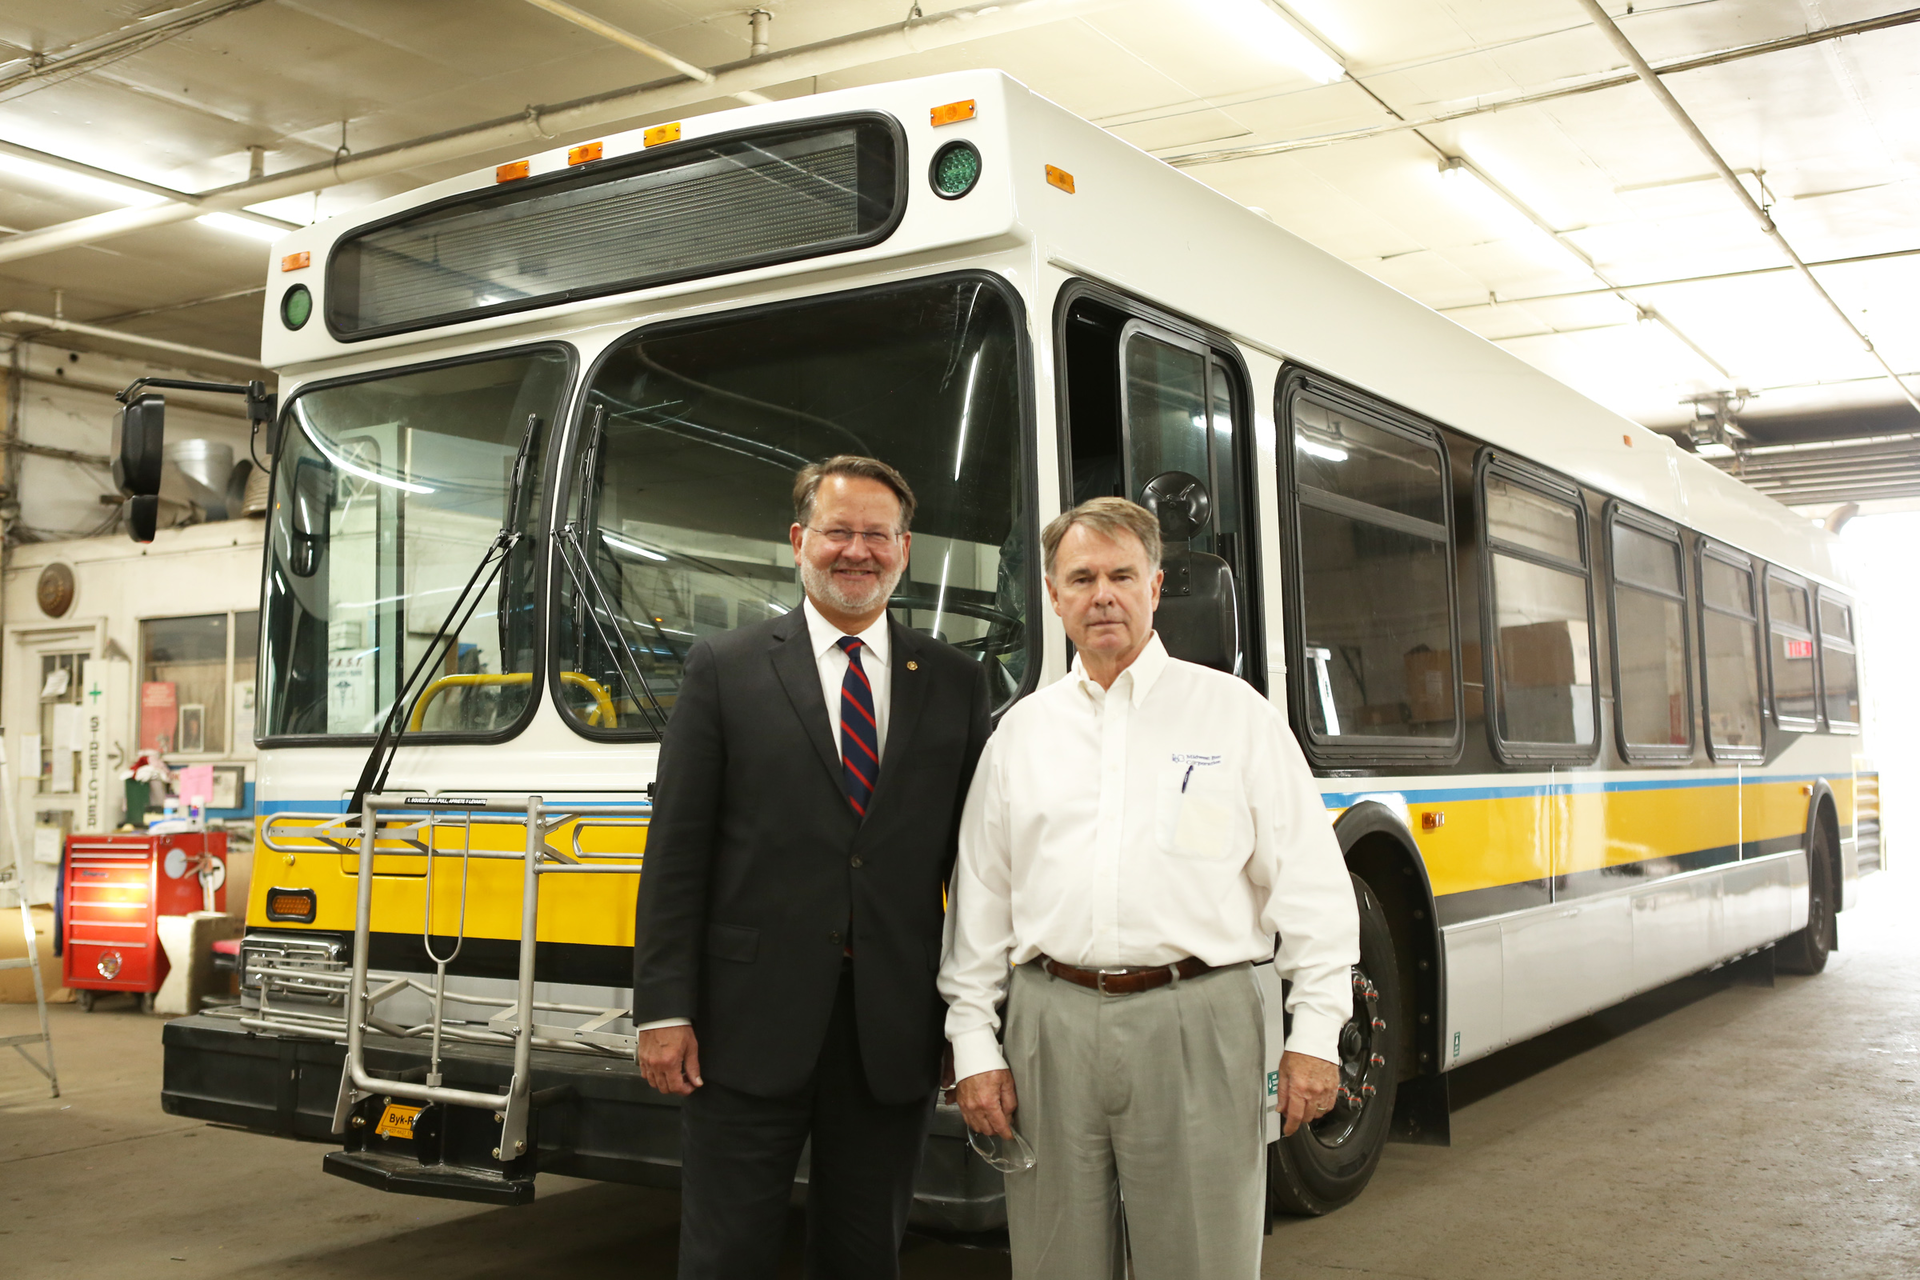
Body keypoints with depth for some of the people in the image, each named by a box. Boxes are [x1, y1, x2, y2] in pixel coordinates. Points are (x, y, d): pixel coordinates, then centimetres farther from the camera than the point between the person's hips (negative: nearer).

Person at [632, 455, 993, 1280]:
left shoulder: (955, 682, 8)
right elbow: (676, 850, -1)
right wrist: (664, 1009, -6)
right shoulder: (724, 669, 2)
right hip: (751, 1027, -2)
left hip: (894, 1036, 2)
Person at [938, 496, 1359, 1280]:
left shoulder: (1234, 712, 4)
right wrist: (974, 1046, 6)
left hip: (1195, 1024, -2)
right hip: (1051, 1027, 3)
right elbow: (979, 897, 11)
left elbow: (1309, 882, 2)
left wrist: (1315, 1032, -3)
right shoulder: (1021, 731, 11)